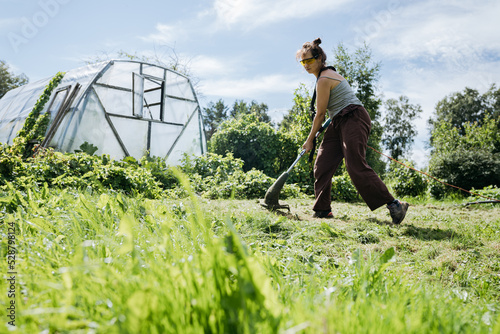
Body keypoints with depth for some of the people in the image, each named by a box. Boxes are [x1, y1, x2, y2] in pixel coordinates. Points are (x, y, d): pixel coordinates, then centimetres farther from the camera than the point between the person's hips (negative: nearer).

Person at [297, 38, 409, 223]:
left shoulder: (324, 79, -14)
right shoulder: (328, 73, 17)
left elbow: (320, 114, -10)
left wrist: (310, 140, -1)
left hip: (353, 119, -10)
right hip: (339, 122, 10)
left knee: (356, 167, -17)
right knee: (322, 164, 3)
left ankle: (394, 205, -11)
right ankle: (323, 210, 8)